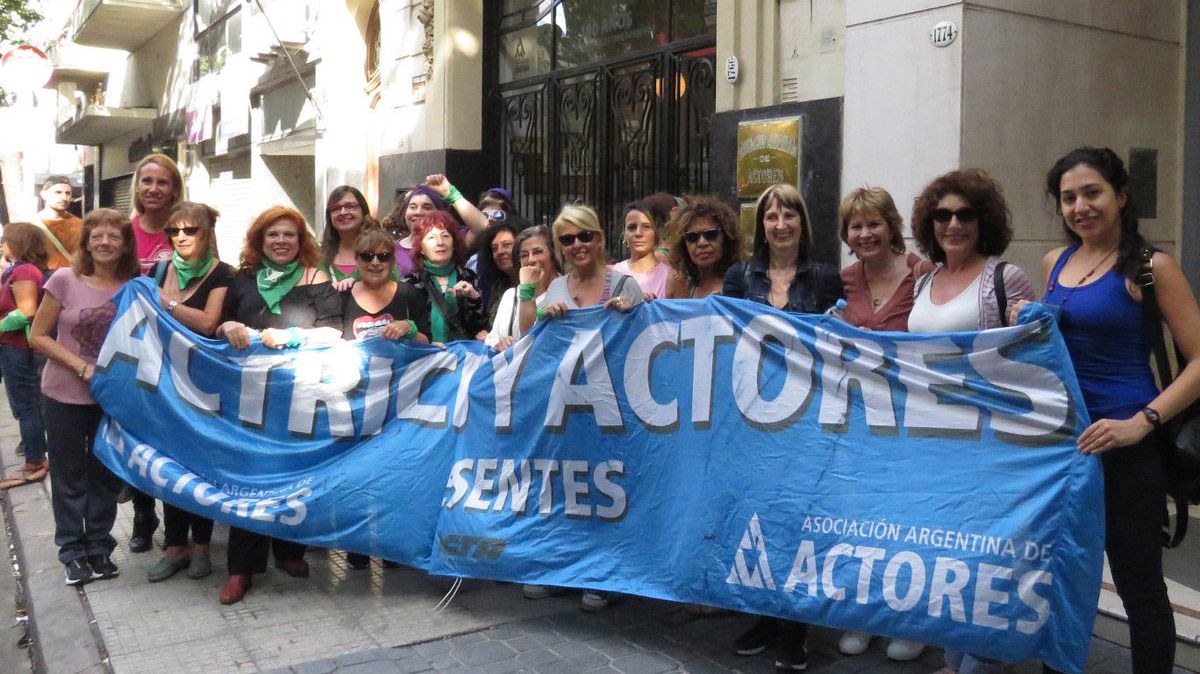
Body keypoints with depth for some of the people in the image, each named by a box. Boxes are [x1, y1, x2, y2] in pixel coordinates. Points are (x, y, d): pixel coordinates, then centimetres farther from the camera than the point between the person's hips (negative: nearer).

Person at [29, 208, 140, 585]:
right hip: (65, 397, -2)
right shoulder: (65, 280, -10)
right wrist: (83, 367, -17)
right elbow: (38, 336, -8)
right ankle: (73, 552, 21)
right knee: (70, 476, 8)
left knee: (105, 474, 12)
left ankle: (100, 547, 26)